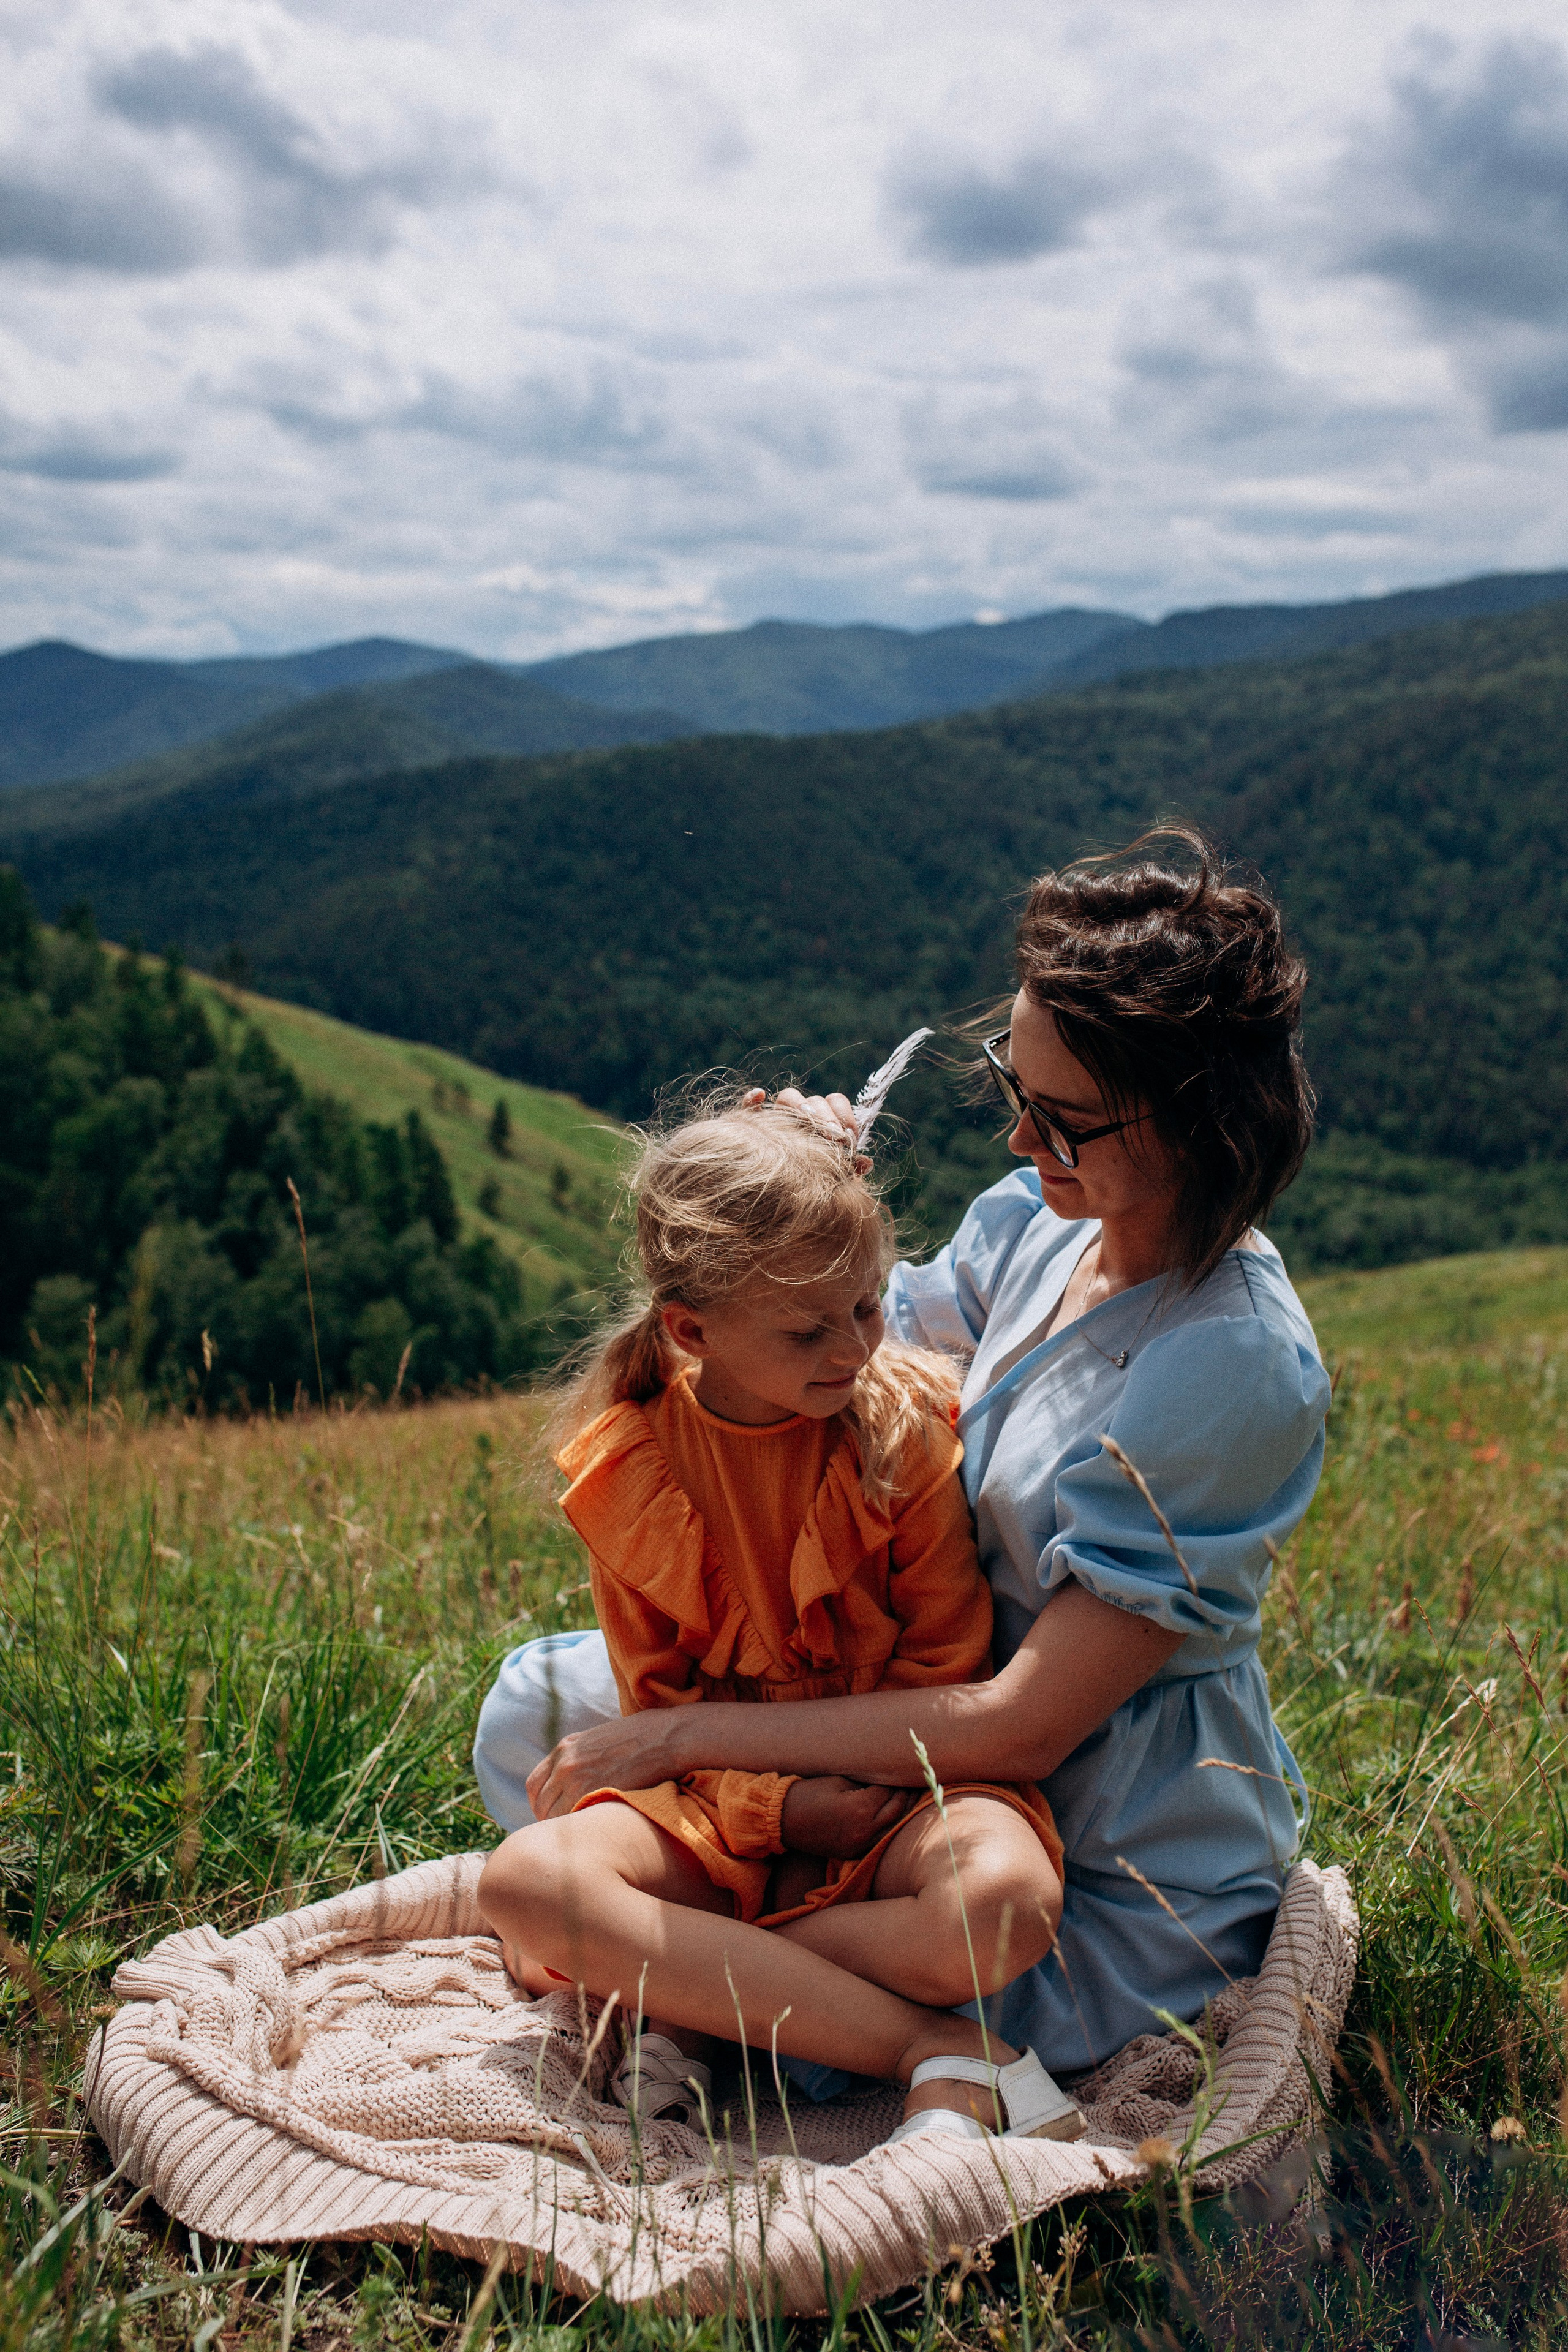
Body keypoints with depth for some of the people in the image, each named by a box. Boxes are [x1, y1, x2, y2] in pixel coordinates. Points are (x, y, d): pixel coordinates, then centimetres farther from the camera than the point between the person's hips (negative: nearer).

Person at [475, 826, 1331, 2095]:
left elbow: (1023, 1728, -28)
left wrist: (683, 1735, -24)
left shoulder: (1237, 1372, -29)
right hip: (952, 1717, 7)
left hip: (1119, 1880, -7)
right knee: (536, 1707, 3)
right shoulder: (1044, 1217, -7)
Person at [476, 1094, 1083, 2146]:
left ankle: (685, 1997, -15)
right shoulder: (625, 1467, -6)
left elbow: (947, 1663, -4)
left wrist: (858, 1790, -16)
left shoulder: (912, 1420, -10)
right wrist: (781, 1808, -16)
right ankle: (940, 2051, -26)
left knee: (1006, 1899, -35)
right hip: (722, 1795, 2)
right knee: (527, 1877, -28)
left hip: (897, 1784, -1)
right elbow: (658, 1696, 0)